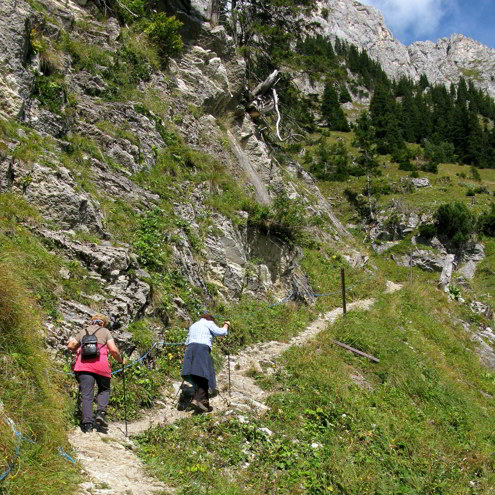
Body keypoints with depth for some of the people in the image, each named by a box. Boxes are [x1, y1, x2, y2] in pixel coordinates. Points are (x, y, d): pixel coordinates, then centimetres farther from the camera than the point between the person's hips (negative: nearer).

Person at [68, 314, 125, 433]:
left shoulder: (83, 331, 22)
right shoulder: (105, 331, 12)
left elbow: (70, 346, 18)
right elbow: (113, 349, 1)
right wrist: (120, 360, 16)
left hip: (83, 365, 2)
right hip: (100, 365, -2)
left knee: (86, 395, 1)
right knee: (104, 390, 19)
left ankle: (88, 423, -9)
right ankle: (101, 412, -2)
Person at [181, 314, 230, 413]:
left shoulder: (193, 325, 32)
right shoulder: (208, 323, 13)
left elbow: (187, 342, 32)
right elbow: (221, 332, 2)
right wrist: (226, 325, 20)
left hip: (190, 348, 7)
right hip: (202, 349, -7)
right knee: (204, 376, -11)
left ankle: (204, 404, -1)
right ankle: (197, 400, -30)